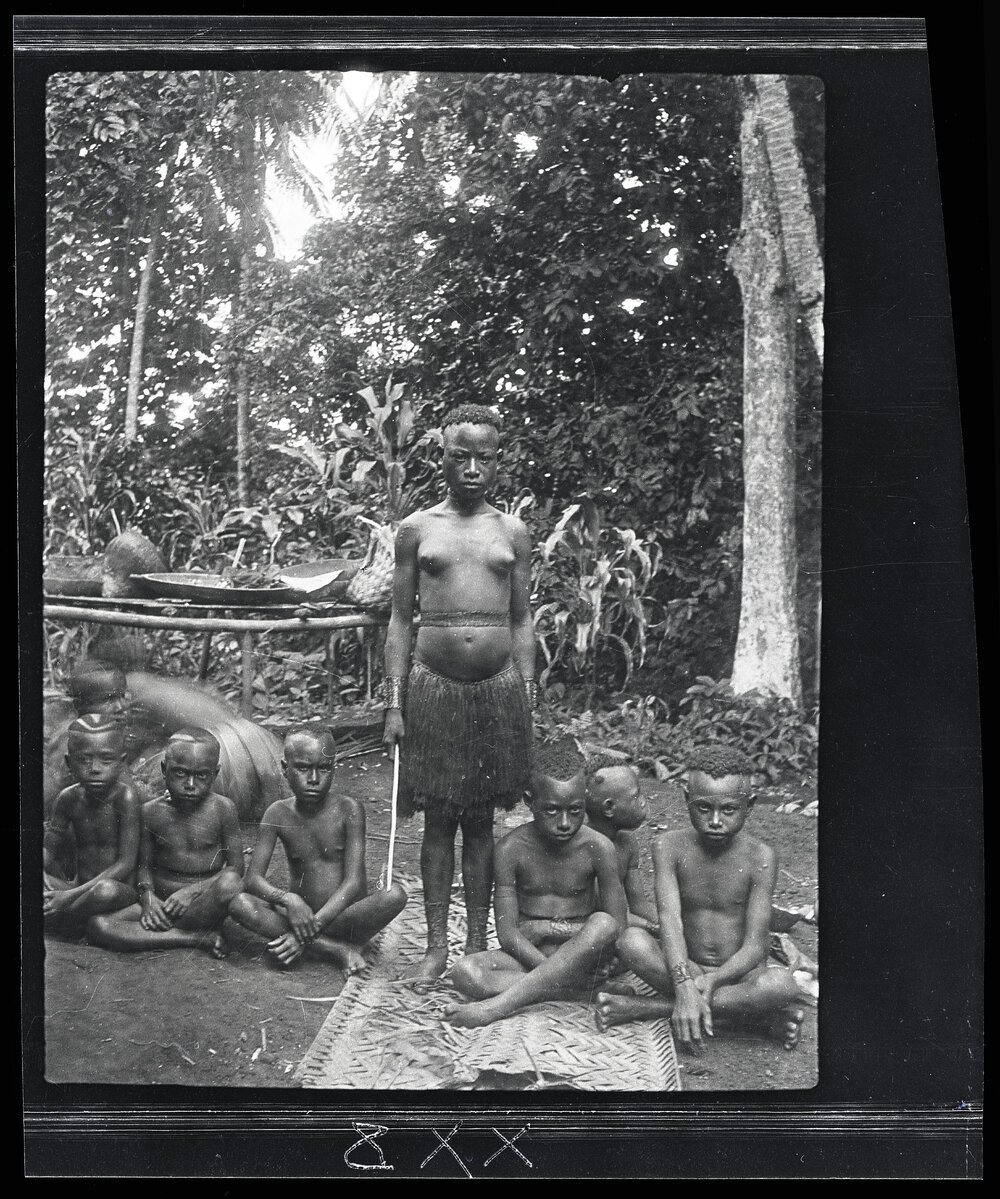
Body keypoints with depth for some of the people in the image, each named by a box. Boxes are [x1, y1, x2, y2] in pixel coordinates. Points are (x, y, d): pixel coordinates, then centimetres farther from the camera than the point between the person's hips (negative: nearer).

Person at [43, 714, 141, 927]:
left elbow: (126, 863, -17)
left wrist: (73, 893, -23)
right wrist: (44, 878, -17)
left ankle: (53, 918, -13)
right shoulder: (68, 798, 0)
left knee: (106, 890, -37)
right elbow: (48, 848, 8)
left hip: (122, 889, -4)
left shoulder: (125, 796, -15)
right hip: (80, 888, 4)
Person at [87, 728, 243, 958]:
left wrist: (194, 891, -18)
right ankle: (199, 938, -24)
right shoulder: (151, 812, 0)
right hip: (161, 900, 2)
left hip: (205, 902, -2)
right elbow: (144, 864, 6)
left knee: (230, 884, -36)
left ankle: (146, 935, -17)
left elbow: (236, 866, -5)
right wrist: (147, 897, -15)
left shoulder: (222, 809, -5)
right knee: (97, 925, -21)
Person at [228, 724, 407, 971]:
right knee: (239, 904, -25)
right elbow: (253, 878, -7)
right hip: (301, 914, 2)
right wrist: (287, 899, -29)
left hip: (344, 915, -2)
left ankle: (306, 944, -21)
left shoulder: (348, 810, -9)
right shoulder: (279, 814, -2)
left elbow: (354, 882, -15)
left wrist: (310, 930, -25)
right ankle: (336, 949, -23)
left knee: (395, 895, -30)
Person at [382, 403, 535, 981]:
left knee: (481, 819, 8)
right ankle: (437, 945, 15)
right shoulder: (417, 529, 4)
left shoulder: (513, 532, 7)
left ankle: (478, 943, 18)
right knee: (438, 819, 5)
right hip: (434, 685, 0)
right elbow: (401, 620, 5)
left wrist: (527, 696, 4)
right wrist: (394, 703, 0)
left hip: (499, 685, 1)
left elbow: (522, 620, 10)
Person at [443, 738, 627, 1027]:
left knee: (602, 924, -34)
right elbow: (507, 933, -9)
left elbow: (617, 929, -9)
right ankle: (585, 990, -28)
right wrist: (549, 967, -23)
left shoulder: (598, 848, -9)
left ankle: (497, 1006, -33)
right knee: (464, 972, -26)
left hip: (579, 955, -1)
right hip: (528, 956, 1)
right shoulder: (512, 848, -8)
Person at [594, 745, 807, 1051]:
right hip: (687, 968, 1)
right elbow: (670, 919, -20)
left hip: (739, 974, -1)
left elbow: (755, 946, -14)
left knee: (781, 983, -35)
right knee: (631, 942, -28)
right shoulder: (670, 847, -7)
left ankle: (650, 1007, -24)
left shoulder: (759, 858, -10)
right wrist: (685, 987, -35)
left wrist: (713, 980, -32)